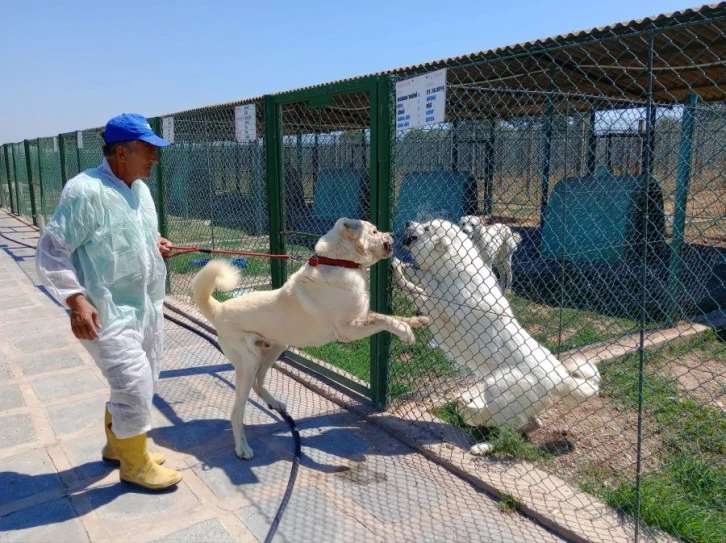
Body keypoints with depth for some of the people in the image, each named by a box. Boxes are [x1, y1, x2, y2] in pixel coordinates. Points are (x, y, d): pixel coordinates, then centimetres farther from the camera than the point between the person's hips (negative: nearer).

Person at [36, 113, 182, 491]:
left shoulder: (140, 188, 7)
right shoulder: (85, 191, -19)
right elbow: (51, 251, -17)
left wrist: (155, 245, 1)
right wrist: (76, 299, -26)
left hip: (148, 307, 9)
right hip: (109, 314, -9)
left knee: (138, 385, 20)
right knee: (135, 388, -3)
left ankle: (117, 445, 43)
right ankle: (135, 464, 20)